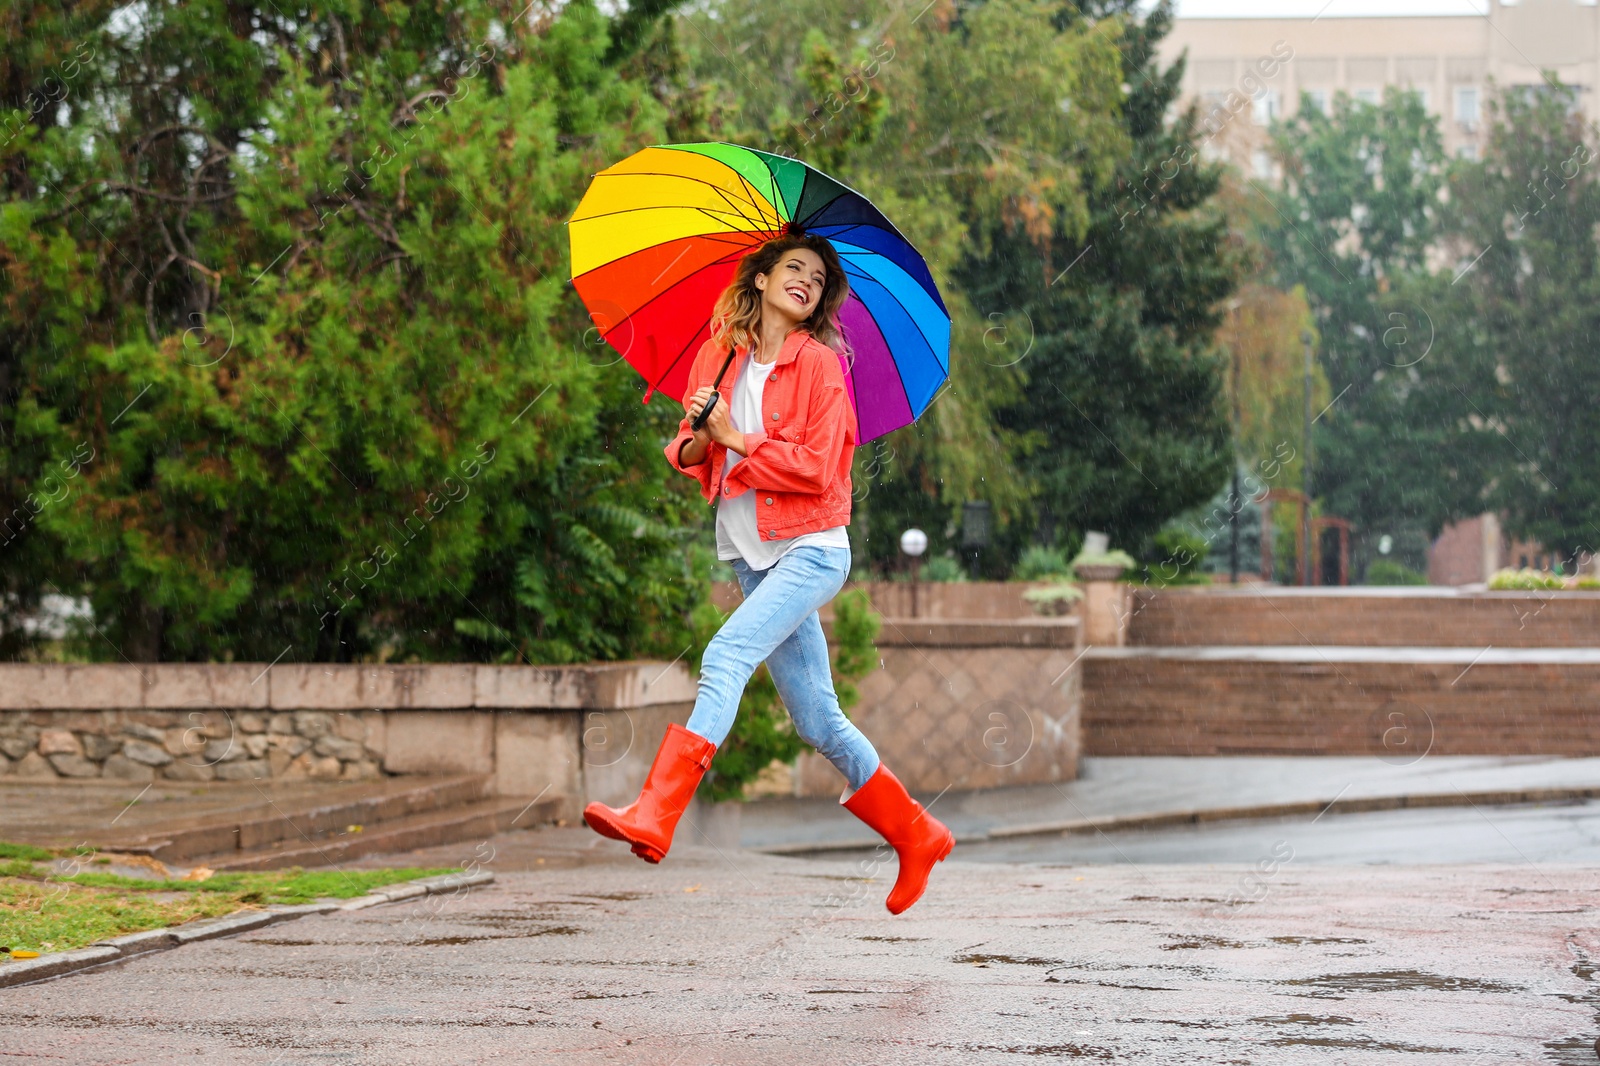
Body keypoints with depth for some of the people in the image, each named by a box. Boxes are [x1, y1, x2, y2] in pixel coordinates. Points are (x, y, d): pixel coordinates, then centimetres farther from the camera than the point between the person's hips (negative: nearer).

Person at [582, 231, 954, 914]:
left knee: (727, 654, -26)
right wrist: (695, 443, -10)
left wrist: (737, 439, -13)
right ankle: (917, 838, 21)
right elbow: (688, 451, 12)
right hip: (752, 554, 6)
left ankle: (653, 818, -34)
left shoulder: (819, 364, -5)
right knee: (817, 722, 8)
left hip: (811, 550, -6)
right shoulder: (717, 355, 9)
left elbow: (817, 470, -12)